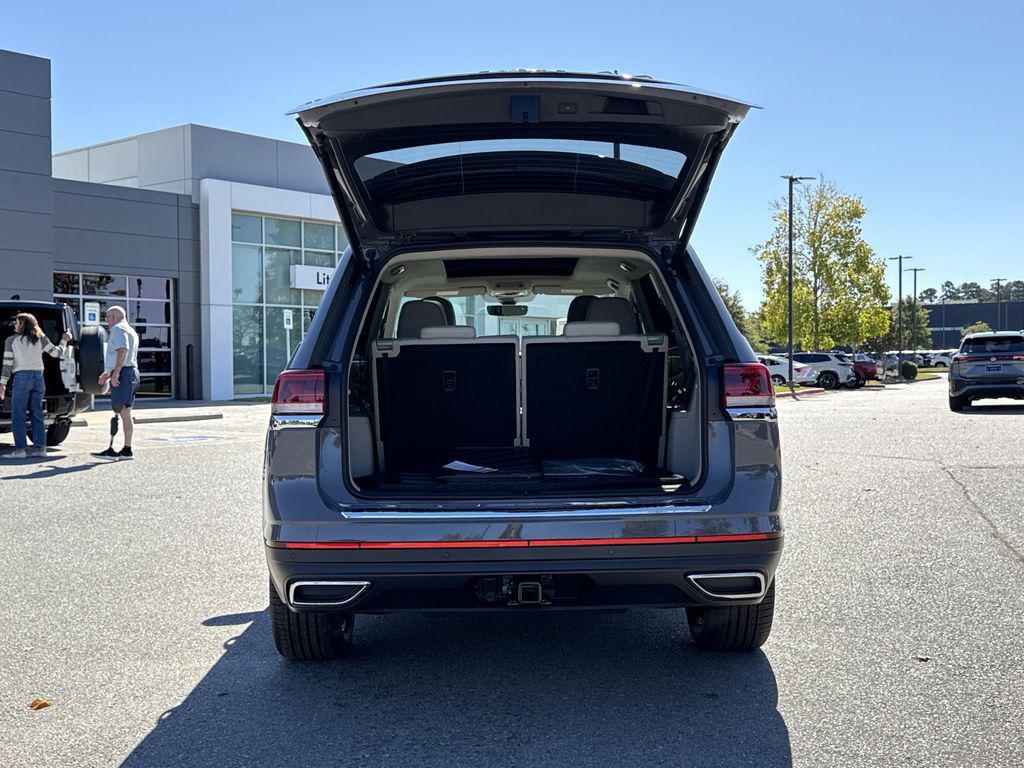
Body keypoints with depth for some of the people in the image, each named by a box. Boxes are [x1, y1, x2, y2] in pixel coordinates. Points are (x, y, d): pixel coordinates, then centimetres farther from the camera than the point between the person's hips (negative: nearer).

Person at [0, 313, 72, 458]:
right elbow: (56, 352, 7)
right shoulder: (40, 339, 8)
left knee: (18, 415, 0)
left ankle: (21, 449, -6)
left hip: (21, 378, -4)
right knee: (37, 414, 10)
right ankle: (40, 448, 7)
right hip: (38, 377, 4)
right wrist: (64, 341, 24)